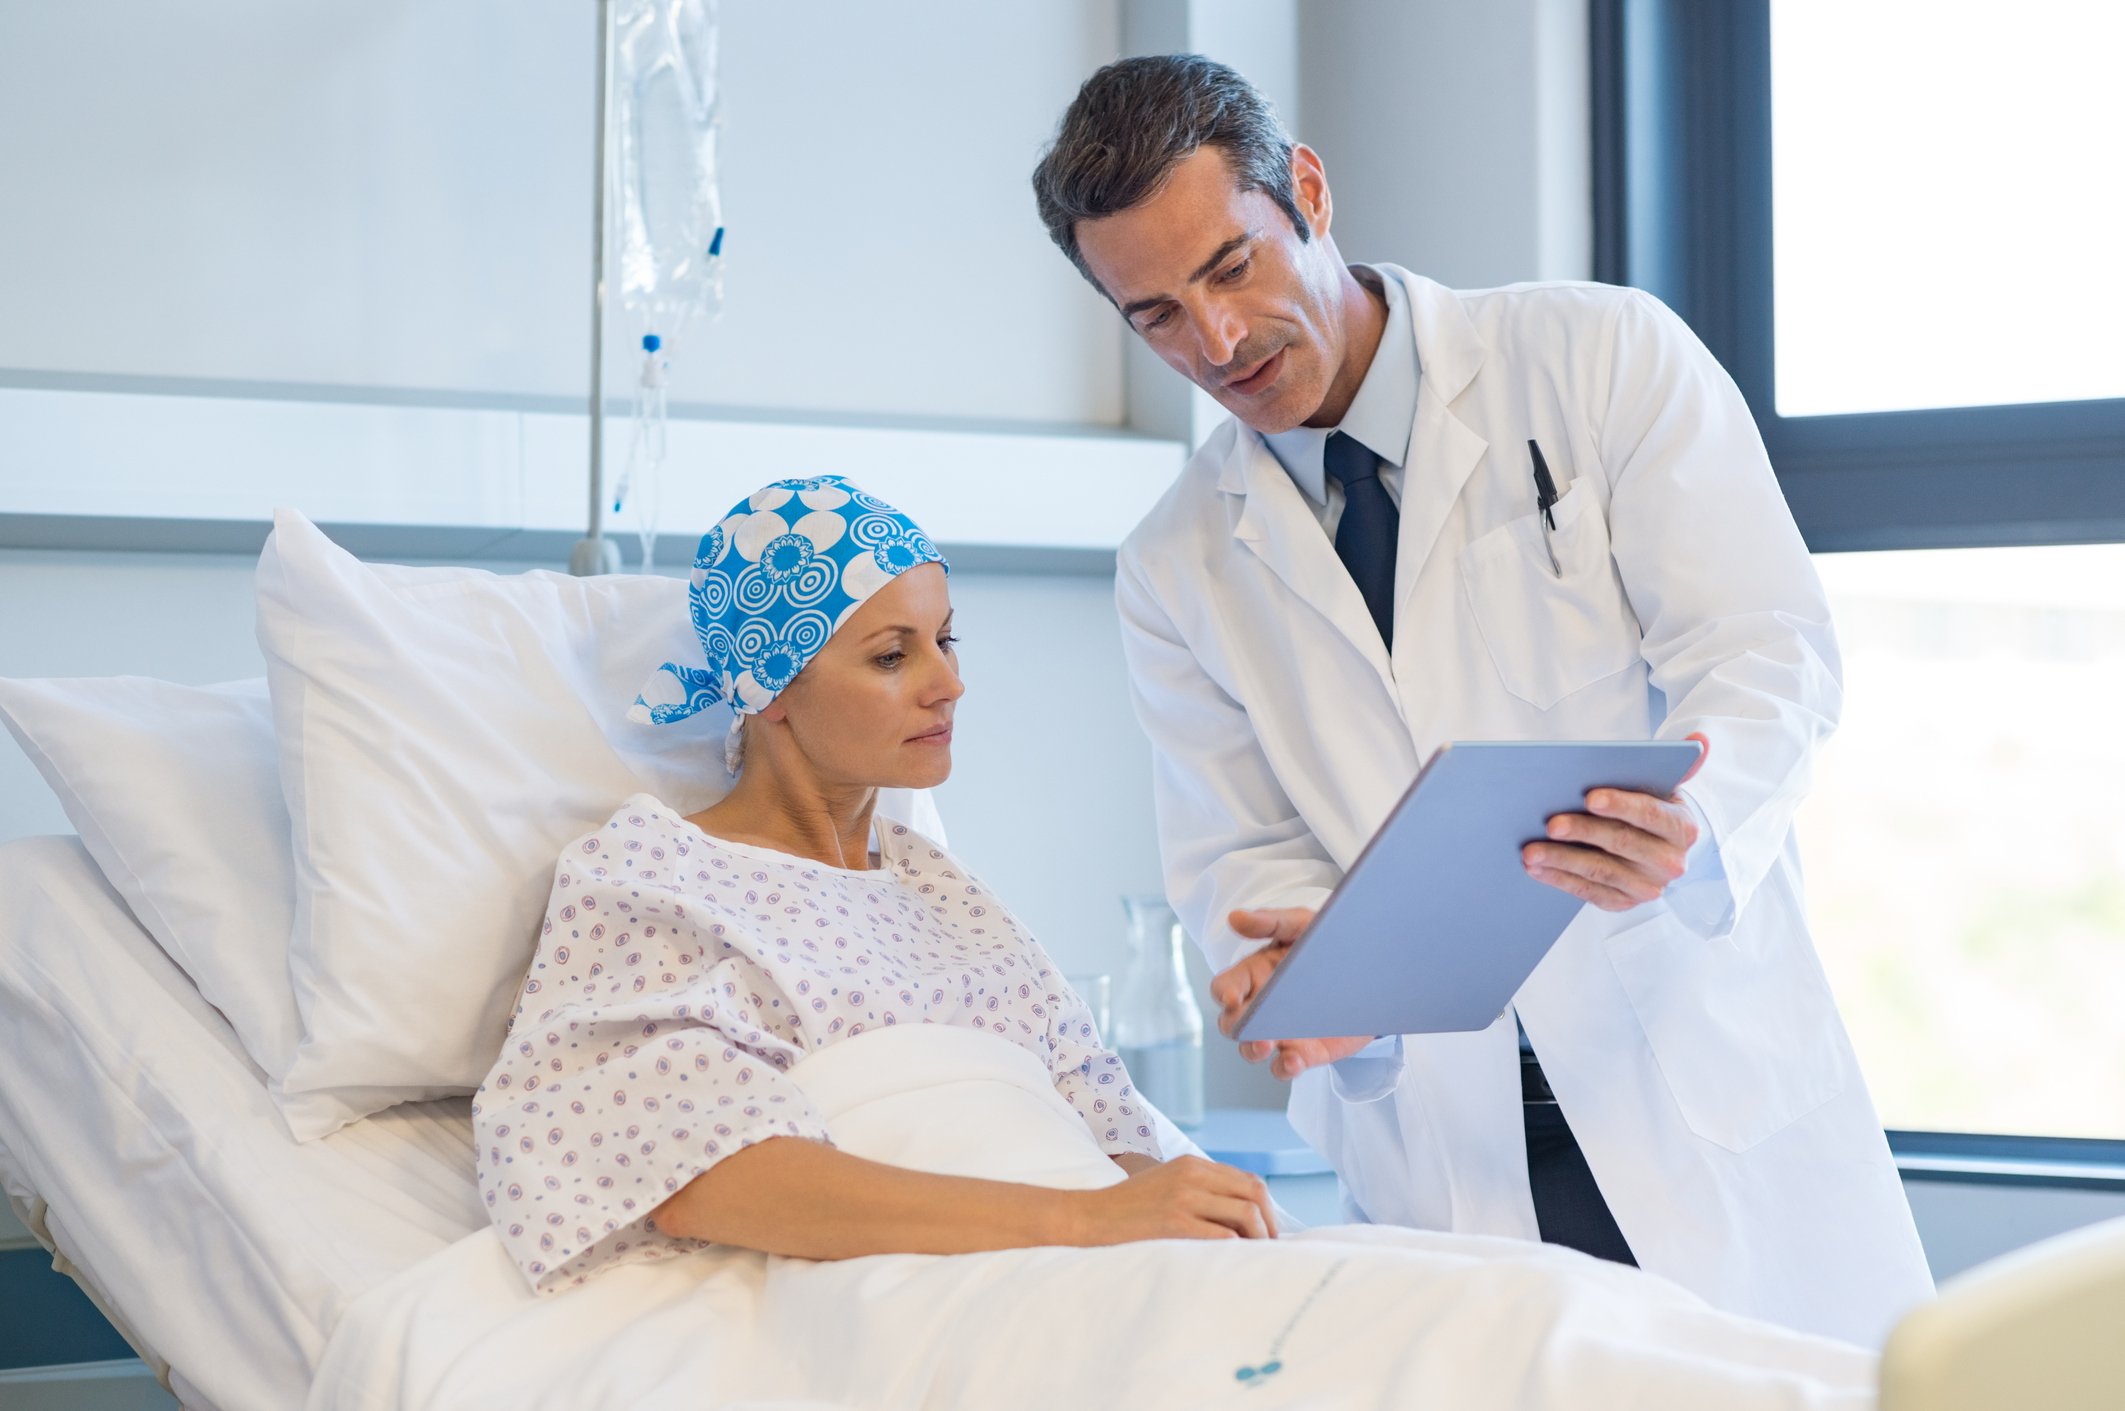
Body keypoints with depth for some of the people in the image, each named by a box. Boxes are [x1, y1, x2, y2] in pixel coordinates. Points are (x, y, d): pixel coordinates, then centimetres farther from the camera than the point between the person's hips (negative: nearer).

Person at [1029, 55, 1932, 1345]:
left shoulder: (1602, 357, 0)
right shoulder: (1178, 573, 9)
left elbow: (1767, 651, -6)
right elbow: (1241, 853, 9)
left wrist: (1690, 826, -27)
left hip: (1704, 1090, -1)